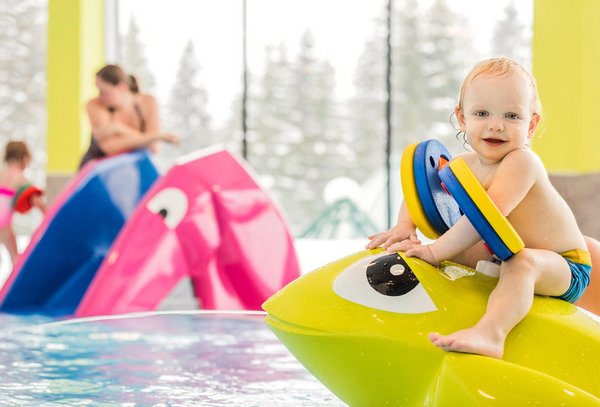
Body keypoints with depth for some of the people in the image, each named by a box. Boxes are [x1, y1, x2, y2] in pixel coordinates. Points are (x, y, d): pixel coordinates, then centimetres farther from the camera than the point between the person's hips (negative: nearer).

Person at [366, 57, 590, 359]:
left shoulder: (521, 161, -27)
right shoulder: (466, 164, -1)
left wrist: (436, 251, -38)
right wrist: (404, 227, -11)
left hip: (565, 269, -9)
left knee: (520, 263, -40)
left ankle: (490, 334, -60)